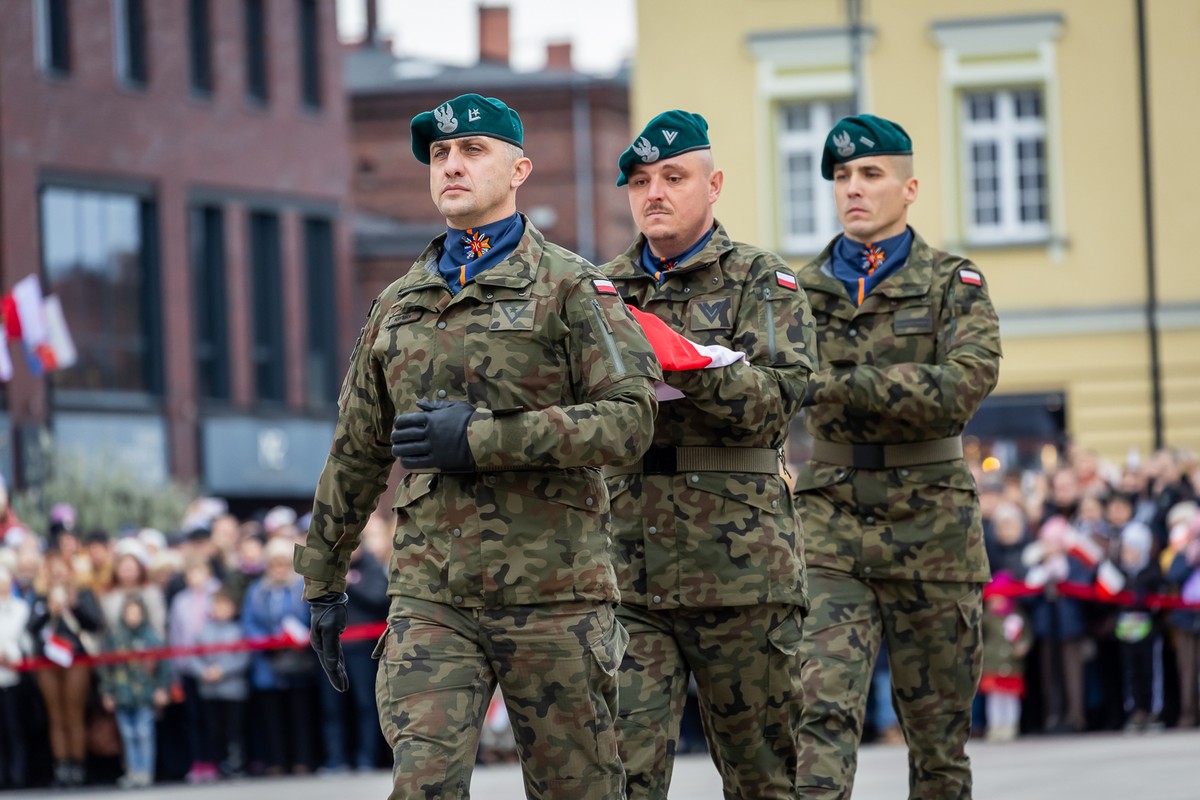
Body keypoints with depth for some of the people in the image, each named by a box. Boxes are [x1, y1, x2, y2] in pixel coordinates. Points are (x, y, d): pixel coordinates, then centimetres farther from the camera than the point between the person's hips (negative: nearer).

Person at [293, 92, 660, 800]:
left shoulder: (571, 287, 0)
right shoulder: (399, 305, 16)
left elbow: (631, 418, -12)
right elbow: (357, 452, 23)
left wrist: (482, 439, -17)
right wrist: (323, 581, 23)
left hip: (552, 593, -3)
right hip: (431, 597, 3)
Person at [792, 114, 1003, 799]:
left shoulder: (953, 284, 3)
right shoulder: (800, 290, 11)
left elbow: (964, 385, -14)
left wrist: (835, 386, -18)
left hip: (931, 527, 0)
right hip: (829, 528, 0)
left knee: (939, 728, 7)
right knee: (822, 709, -17)